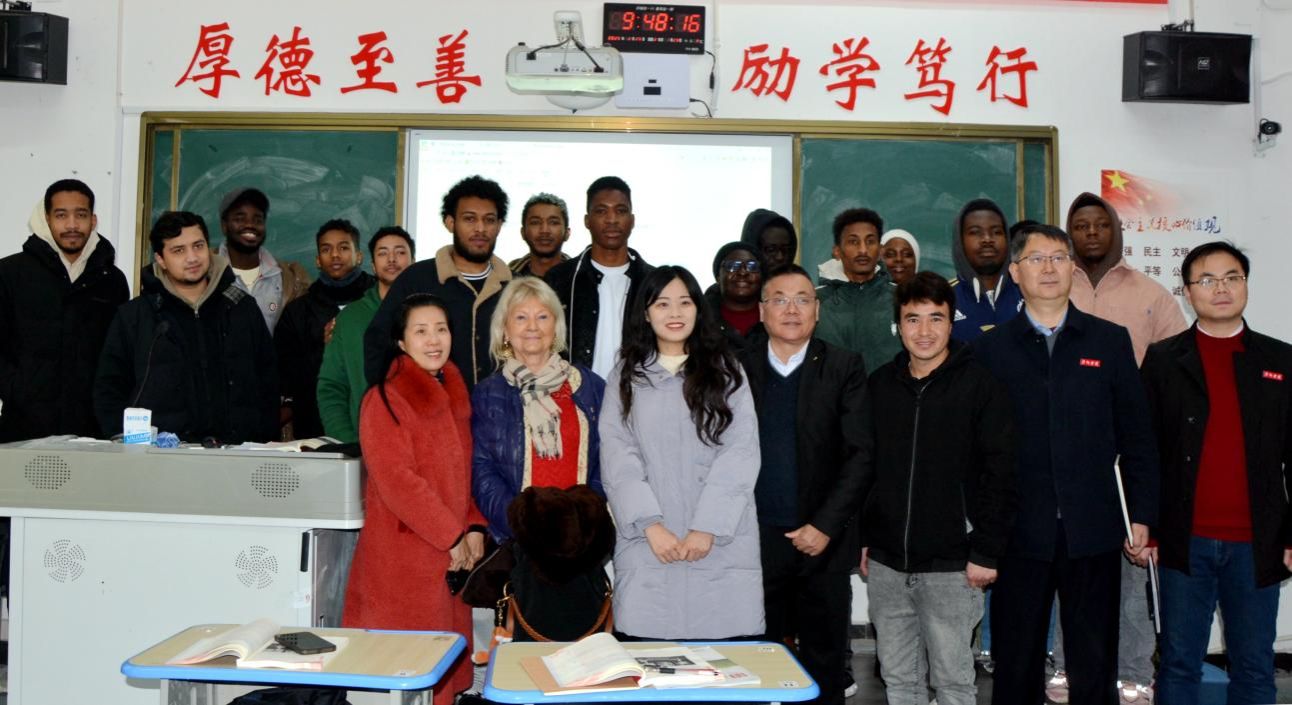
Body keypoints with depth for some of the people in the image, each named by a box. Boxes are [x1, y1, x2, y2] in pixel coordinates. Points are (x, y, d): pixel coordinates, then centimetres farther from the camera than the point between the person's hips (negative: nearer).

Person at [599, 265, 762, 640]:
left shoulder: (727, 373, 9)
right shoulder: (625, 377, 11)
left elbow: (741, 455, 0)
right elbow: (617, 458, 2)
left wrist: (708, 527, -9)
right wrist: (650, 525, -10)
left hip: (721, 545, 0)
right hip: (648, 544, 1)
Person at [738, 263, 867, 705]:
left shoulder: (844, 369, 1)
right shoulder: (738, 368, 5)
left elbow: (858, 455, -4)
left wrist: (825, 526, -10)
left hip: (823, 544, -1)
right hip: (755, 541, 1)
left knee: (824, 665, 8)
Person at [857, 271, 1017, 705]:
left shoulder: (980, 385, -5)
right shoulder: (880, 384, 8)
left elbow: (1000, 475, -7)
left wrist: (986, 553, -10)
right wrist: (862, 538, 10)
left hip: (950, 566, -4)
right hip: (886, 564, 4)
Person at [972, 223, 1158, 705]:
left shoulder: (1111, 340, 7)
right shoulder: (990, 348, 4)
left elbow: (1136, 435, 6)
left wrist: (1142, 515, 1)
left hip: (1094, 533, 1)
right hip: (1019, 534, 0)